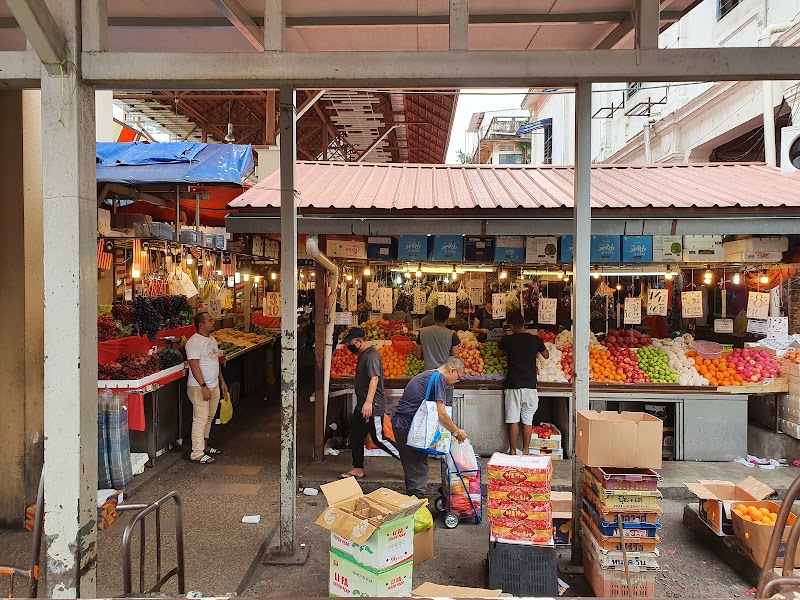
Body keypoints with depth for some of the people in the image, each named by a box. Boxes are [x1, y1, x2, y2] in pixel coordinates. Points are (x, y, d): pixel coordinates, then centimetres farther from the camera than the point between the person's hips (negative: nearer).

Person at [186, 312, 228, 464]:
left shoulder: (212, 340, 13)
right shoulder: (194, 342, -16)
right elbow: (194, 365, -21)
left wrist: (222, 381, 20)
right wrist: (203, 386, -24)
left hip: (214, 386, 9)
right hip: (199, 388, -9)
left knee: (209, 418, 15)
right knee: (200, 419, -5)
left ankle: (204, 446, 27)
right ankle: (197, 453, 0)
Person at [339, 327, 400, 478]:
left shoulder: (371, 355, -18)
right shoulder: (363, 354, 14)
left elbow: (374, 378, -29)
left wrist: (368, 402, -37)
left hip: (373, 406, -10)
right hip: (362, 405, 10)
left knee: (378, 438, -5)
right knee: (355, 436, 12)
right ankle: (358, 469, 22)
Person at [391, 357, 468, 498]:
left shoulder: (426, 375, 21)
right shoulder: (439, 378, -10)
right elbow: (441, 414, -17)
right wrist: (457, 432, -2)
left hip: (399, 422, 10)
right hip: (408, 425, -10)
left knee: (412, 466, 17)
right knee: (418, 467, -5)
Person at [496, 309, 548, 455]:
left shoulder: (507, 339, -5)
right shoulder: (535, 339, 0)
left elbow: (499, 354, 15)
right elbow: (546, 356, 17)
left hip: (513, 386, -2)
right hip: (530, 385, 2)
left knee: (513, 420, 4)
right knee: (528, 420, 8)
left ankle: (513, 451, 8)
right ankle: (525, 451, 13)